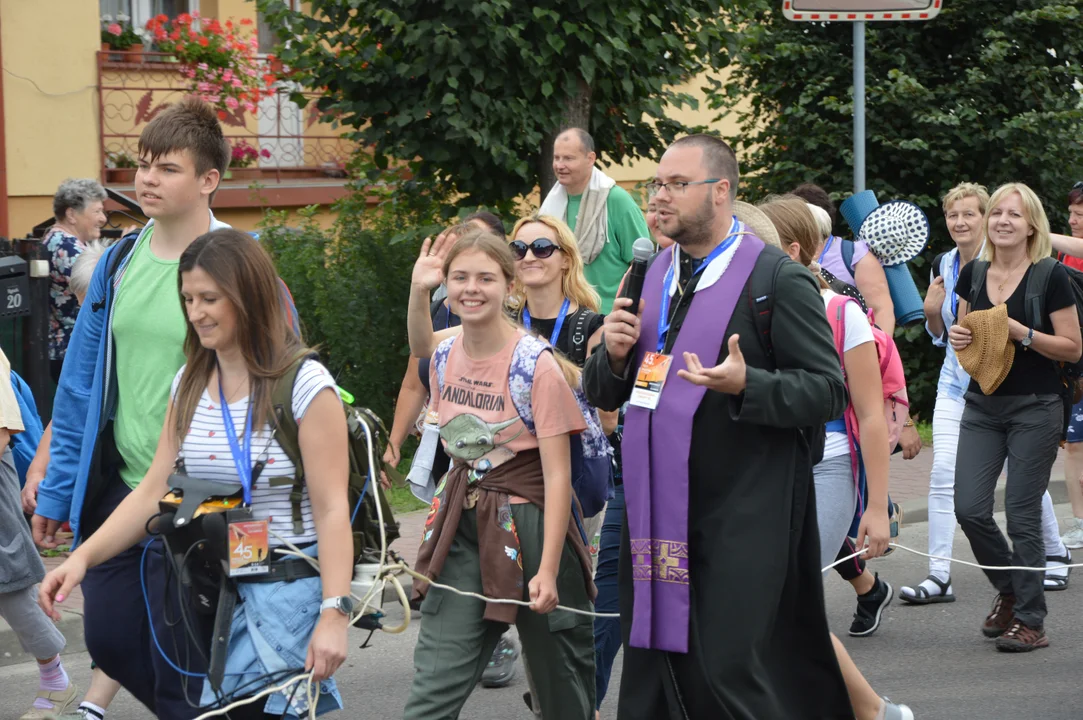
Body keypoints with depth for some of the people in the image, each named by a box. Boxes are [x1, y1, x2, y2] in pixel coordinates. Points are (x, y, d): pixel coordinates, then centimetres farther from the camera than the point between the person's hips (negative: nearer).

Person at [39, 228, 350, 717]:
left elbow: (332, 510, -12)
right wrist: (82, 557, -5)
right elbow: (154, 492, 8)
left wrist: (334, 615, -19)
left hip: (285, 598, -6)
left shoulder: (305, 385, -9)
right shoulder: (189, 385, 10)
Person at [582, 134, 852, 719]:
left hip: (743, 518, -6)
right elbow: (601, 395, 18)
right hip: (659, 513, 6)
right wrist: (615, 356, -4)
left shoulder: (779, 280, -6)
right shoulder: (650, 278, 13)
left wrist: (746, 385, -25)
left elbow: (828, 391, -10)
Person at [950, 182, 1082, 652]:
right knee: (969, 509, -4)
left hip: (1035, 407, -5)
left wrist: (1022, 333, -19)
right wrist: (958, 336, -2)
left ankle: (1030, 621, 5)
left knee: (1022, 515, -4)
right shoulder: (973, 274, 8)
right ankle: (1009, 590, 21)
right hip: (982, 406, 5)